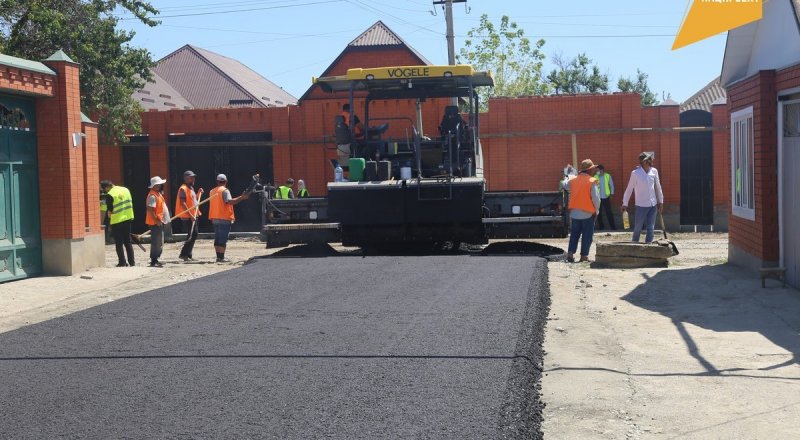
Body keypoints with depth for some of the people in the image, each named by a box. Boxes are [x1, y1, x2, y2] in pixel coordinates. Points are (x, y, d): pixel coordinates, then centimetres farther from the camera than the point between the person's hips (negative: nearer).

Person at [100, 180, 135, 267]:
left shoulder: (109, 195, -15)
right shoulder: (125, 190, 5)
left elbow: (110, 211, -11)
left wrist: (109, 217, 8)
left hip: (116, 221, -6)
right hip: (128, 219, 6)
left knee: (119, 243, 4)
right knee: (128, 242, 14)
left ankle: (122, 262, 3)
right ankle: (132, 261, 13)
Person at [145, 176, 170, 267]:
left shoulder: (158, 193, 15)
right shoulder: (152, 196, -17)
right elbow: (150, 210, -24)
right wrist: (156, 220, -24)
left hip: (160, 222, 10)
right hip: (156, 223, -10)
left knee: (159, 243, 15)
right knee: (156, 243, -8)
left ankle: (156, 260, 22)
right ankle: (153, 261, -5)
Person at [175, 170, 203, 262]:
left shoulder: (191, 188, 18)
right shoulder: (183, 189, -12)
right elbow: (182, 203, -20)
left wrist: (199, 194, 9)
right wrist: (190, 215, -23)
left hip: (193, 216, 10)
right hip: (187, 217, -10)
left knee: (194, 235, 11)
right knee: (191, 236, -9)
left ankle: (188, 255, 17)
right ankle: (184, 254, -3)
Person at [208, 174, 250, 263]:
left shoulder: (212, 191, 13)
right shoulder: (225, 190, -11)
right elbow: (229, 201, -25)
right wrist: (242, 197, -26)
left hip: (215, 218, 8)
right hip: (224, 218, -8)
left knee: (217, 238, 11)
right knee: (223, 239, -6)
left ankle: (218, 257, 12)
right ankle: (221, 257, -8)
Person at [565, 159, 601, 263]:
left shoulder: (573, 180, 3)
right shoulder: (591, 181, -12)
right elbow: (596, 198, -11)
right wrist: (597, 210, 0)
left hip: (574, 212, 5)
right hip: (588, 213, -4)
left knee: (574, 234, 12)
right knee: (587, 235, 4)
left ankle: (570, 253, 2)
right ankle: (584, 255, 3)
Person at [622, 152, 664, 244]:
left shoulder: (654, 171, 3)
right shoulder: (635, 173, -10)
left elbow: (658, 187, 12)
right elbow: (629, 189, -2)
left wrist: (661, 201, 13)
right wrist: (625, 203, 1)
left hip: (653, 205, 4)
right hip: (641, 206, -4)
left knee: (650, 229, 5)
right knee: (638, 228, 3)